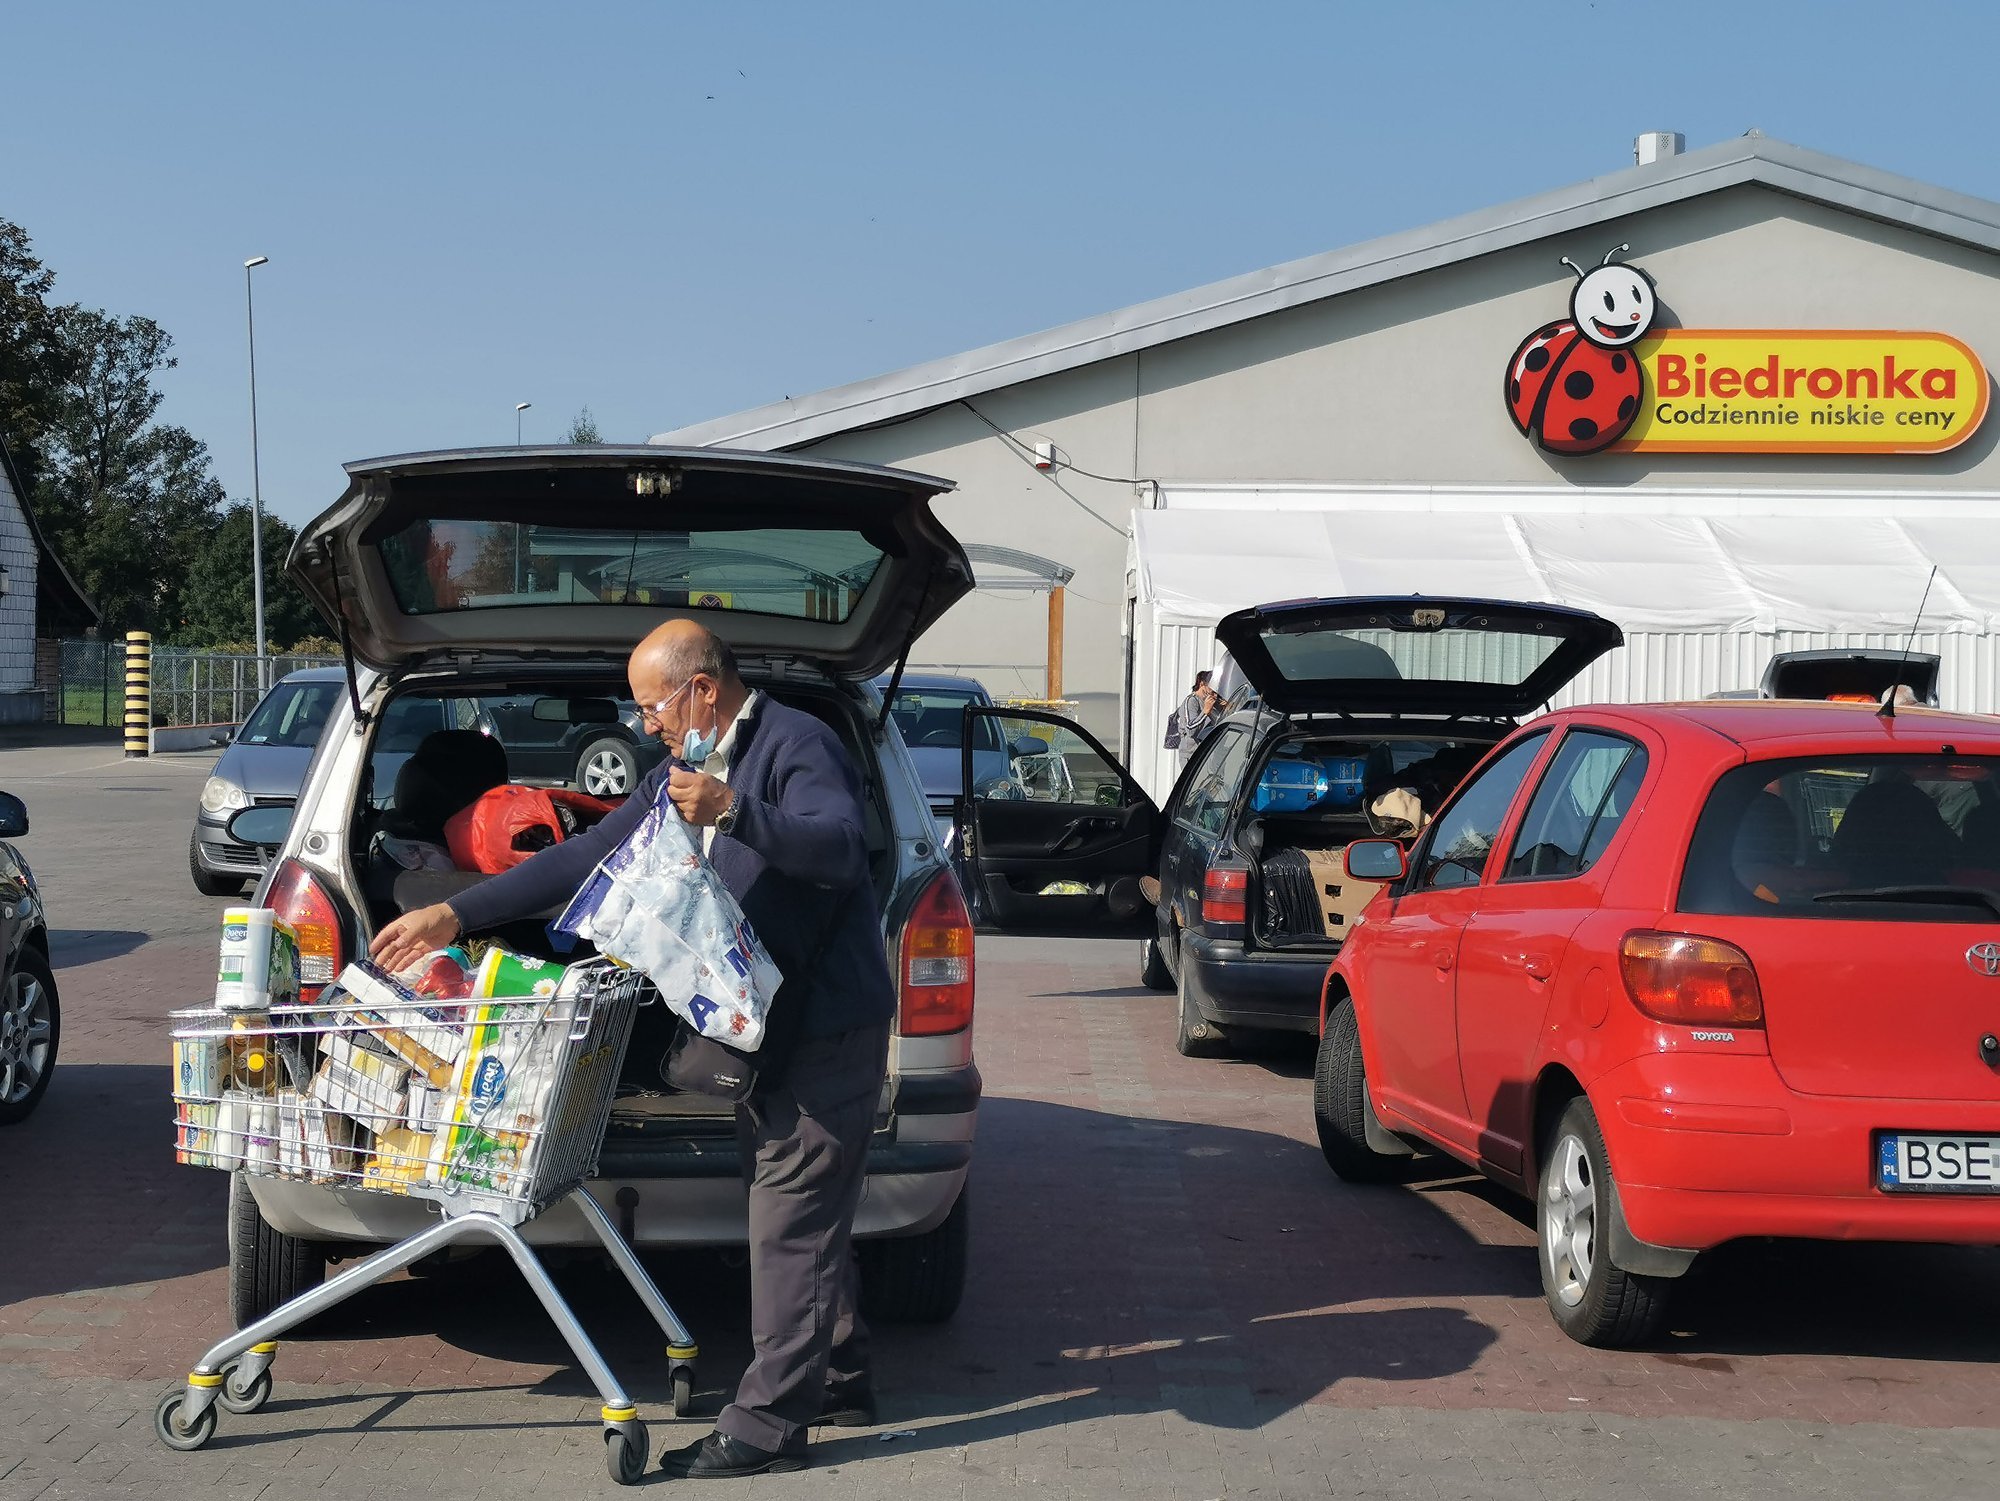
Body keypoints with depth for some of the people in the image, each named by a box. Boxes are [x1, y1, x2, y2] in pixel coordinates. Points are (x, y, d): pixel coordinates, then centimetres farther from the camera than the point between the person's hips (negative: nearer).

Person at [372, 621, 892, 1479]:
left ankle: (767, 1425, -3)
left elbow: (839, 846, -30)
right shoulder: (689, 767, 15)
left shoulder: (796, 748, -14)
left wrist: (733, 812, -44)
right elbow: (589, 856, 15)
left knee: (791, 1223, -6)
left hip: (826, 1029, -9)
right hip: (770, 1029, 9)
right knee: (803, 1217, 16)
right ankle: (837, 1381, 27)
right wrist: (455, 916, 11)